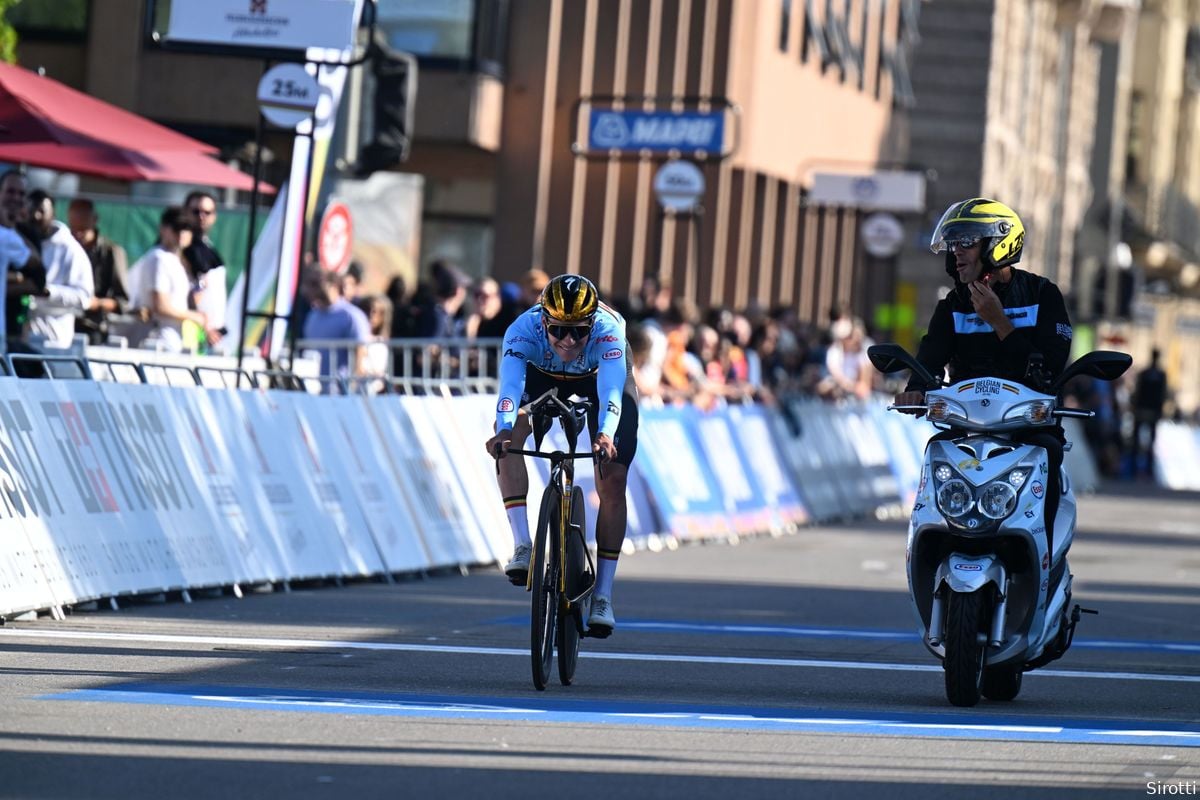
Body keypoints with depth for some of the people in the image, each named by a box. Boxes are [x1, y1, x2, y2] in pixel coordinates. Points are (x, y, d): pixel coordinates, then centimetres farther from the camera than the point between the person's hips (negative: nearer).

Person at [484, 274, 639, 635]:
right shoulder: (523, 330, -38)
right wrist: (503, 430, -71)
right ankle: (523, 546, -25)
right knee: (508, 436, -29)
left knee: (613, 481, -11)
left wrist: (606, 434, -72)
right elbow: (509, 385, -52)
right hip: (543, 375, 1)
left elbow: (611, 389, -53)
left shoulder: (608, 330, -40)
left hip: (601, 375, -1)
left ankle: (603, 595, -1)